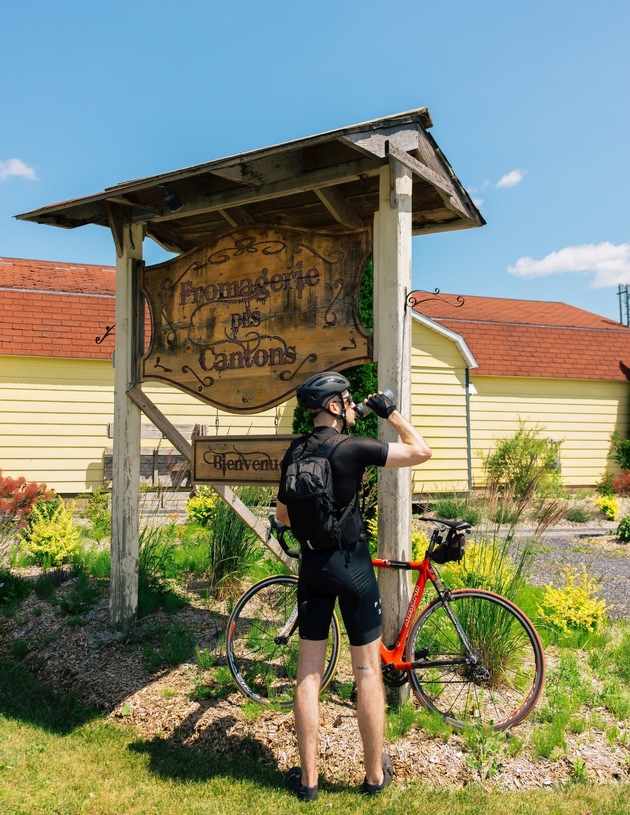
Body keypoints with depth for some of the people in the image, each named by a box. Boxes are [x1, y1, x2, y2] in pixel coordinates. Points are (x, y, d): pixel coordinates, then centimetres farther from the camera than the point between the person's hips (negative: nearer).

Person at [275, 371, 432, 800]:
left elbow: (283, 515, 10)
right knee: (368, 671, 8)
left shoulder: (294, 453, 3)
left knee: (309, 671, 10)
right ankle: (376, 774, 20)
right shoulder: (352, 448, -15)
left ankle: (308, 778, 18)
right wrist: (392, 412, 0)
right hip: (352, 564, -5)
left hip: (312, 565, 5)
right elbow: (421, 451, -12)